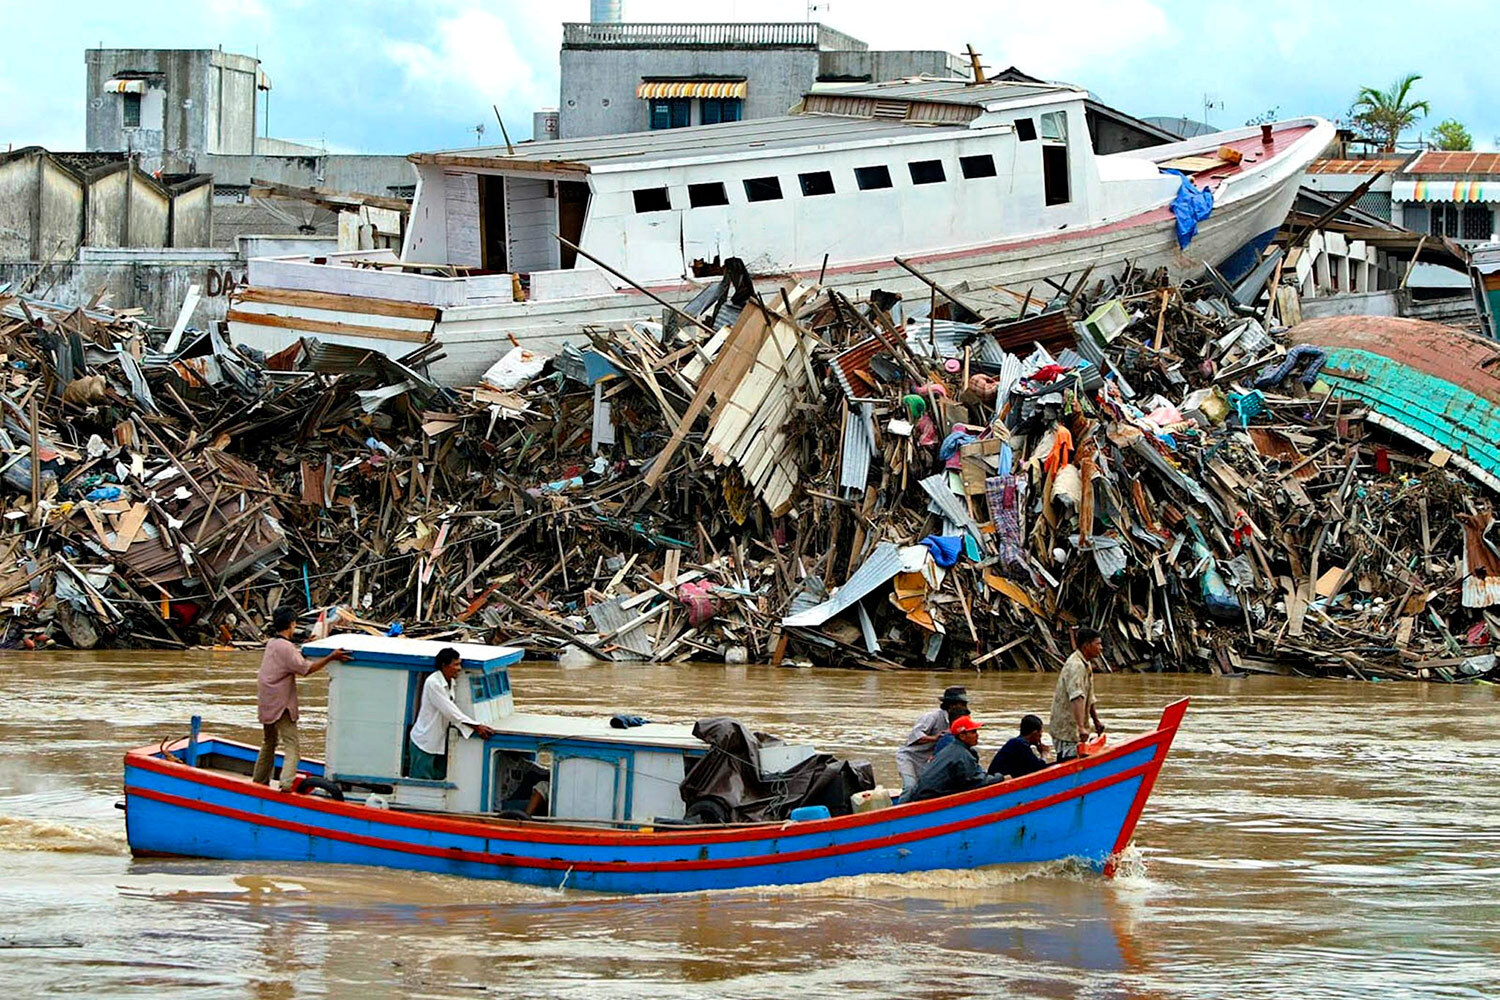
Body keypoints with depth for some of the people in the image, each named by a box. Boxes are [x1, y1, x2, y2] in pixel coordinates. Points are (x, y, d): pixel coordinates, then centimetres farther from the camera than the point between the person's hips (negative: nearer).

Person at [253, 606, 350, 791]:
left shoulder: (272, 643, 12)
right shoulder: (285, 647, -17)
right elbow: (305, 669, -22)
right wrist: (331, 658, -26)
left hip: (266, 703, 9)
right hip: (281, 703, -9)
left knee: (269, 742, 22)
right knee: (291, 744, -12)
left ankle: (259, 780, 29)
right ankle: (287, 782, -27)